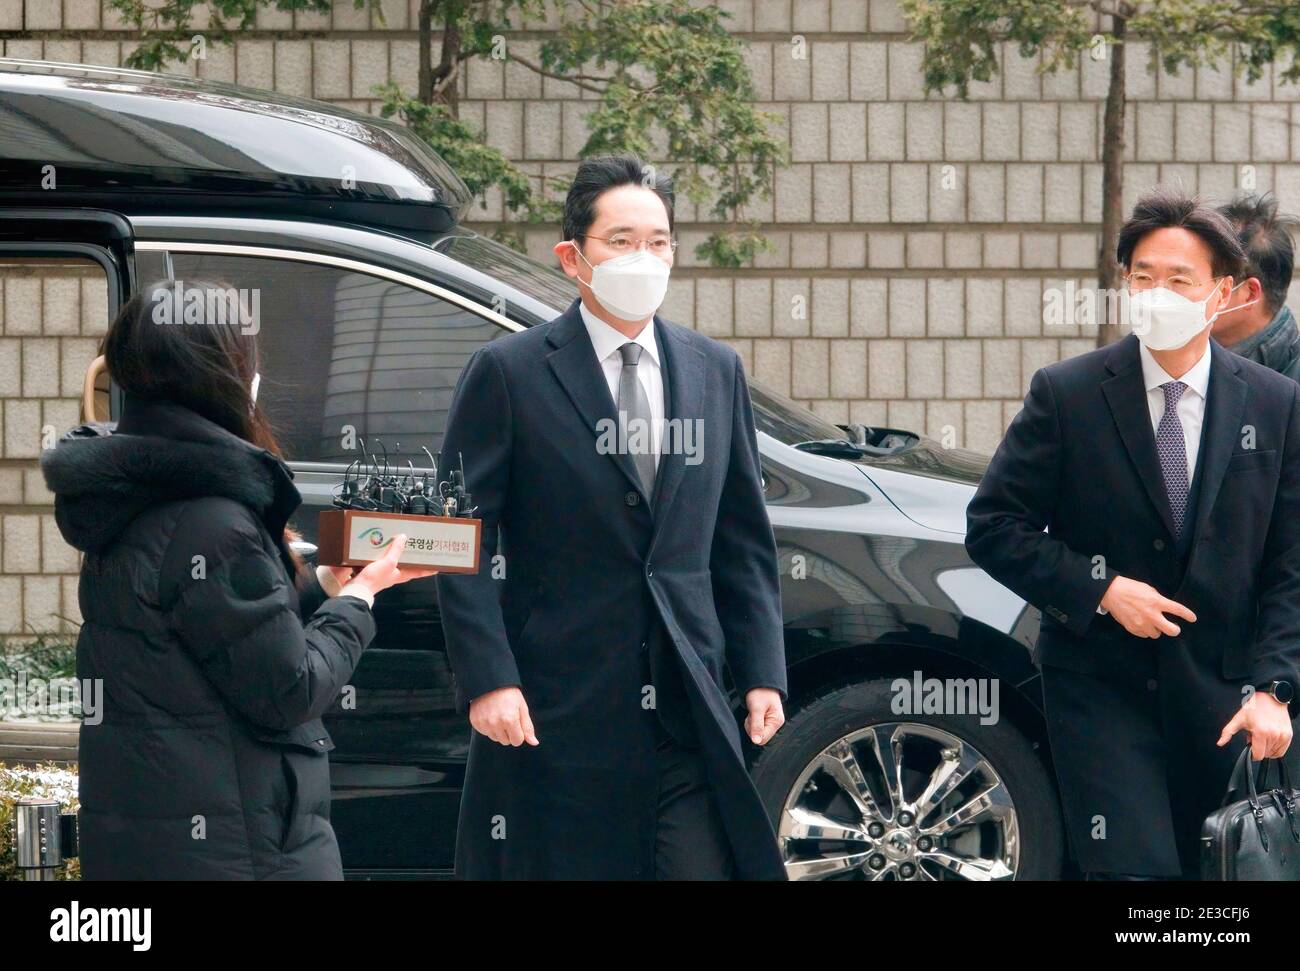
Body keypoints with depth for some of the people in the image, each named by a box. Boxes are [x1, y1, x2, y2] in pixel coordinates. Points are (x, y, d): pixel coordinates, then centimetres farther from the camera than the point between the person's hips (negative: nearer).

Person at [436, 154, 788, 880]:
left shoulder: (716, 372, 13)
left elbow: (745, 540, 16)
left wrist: (763, 673, 8)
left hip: (689, 707, 4)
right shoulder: (509, 374, -1)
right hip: (556, 708, -4)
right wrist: (488, 679, -12)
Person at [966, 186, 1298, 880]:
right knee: (1136, 872, -15)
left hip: (1219, 698, 3)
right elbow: (993, 526, -1)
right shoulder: (1066, 395, -3)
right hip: (1101, 689, -2)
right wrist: (1101, 588, -13)